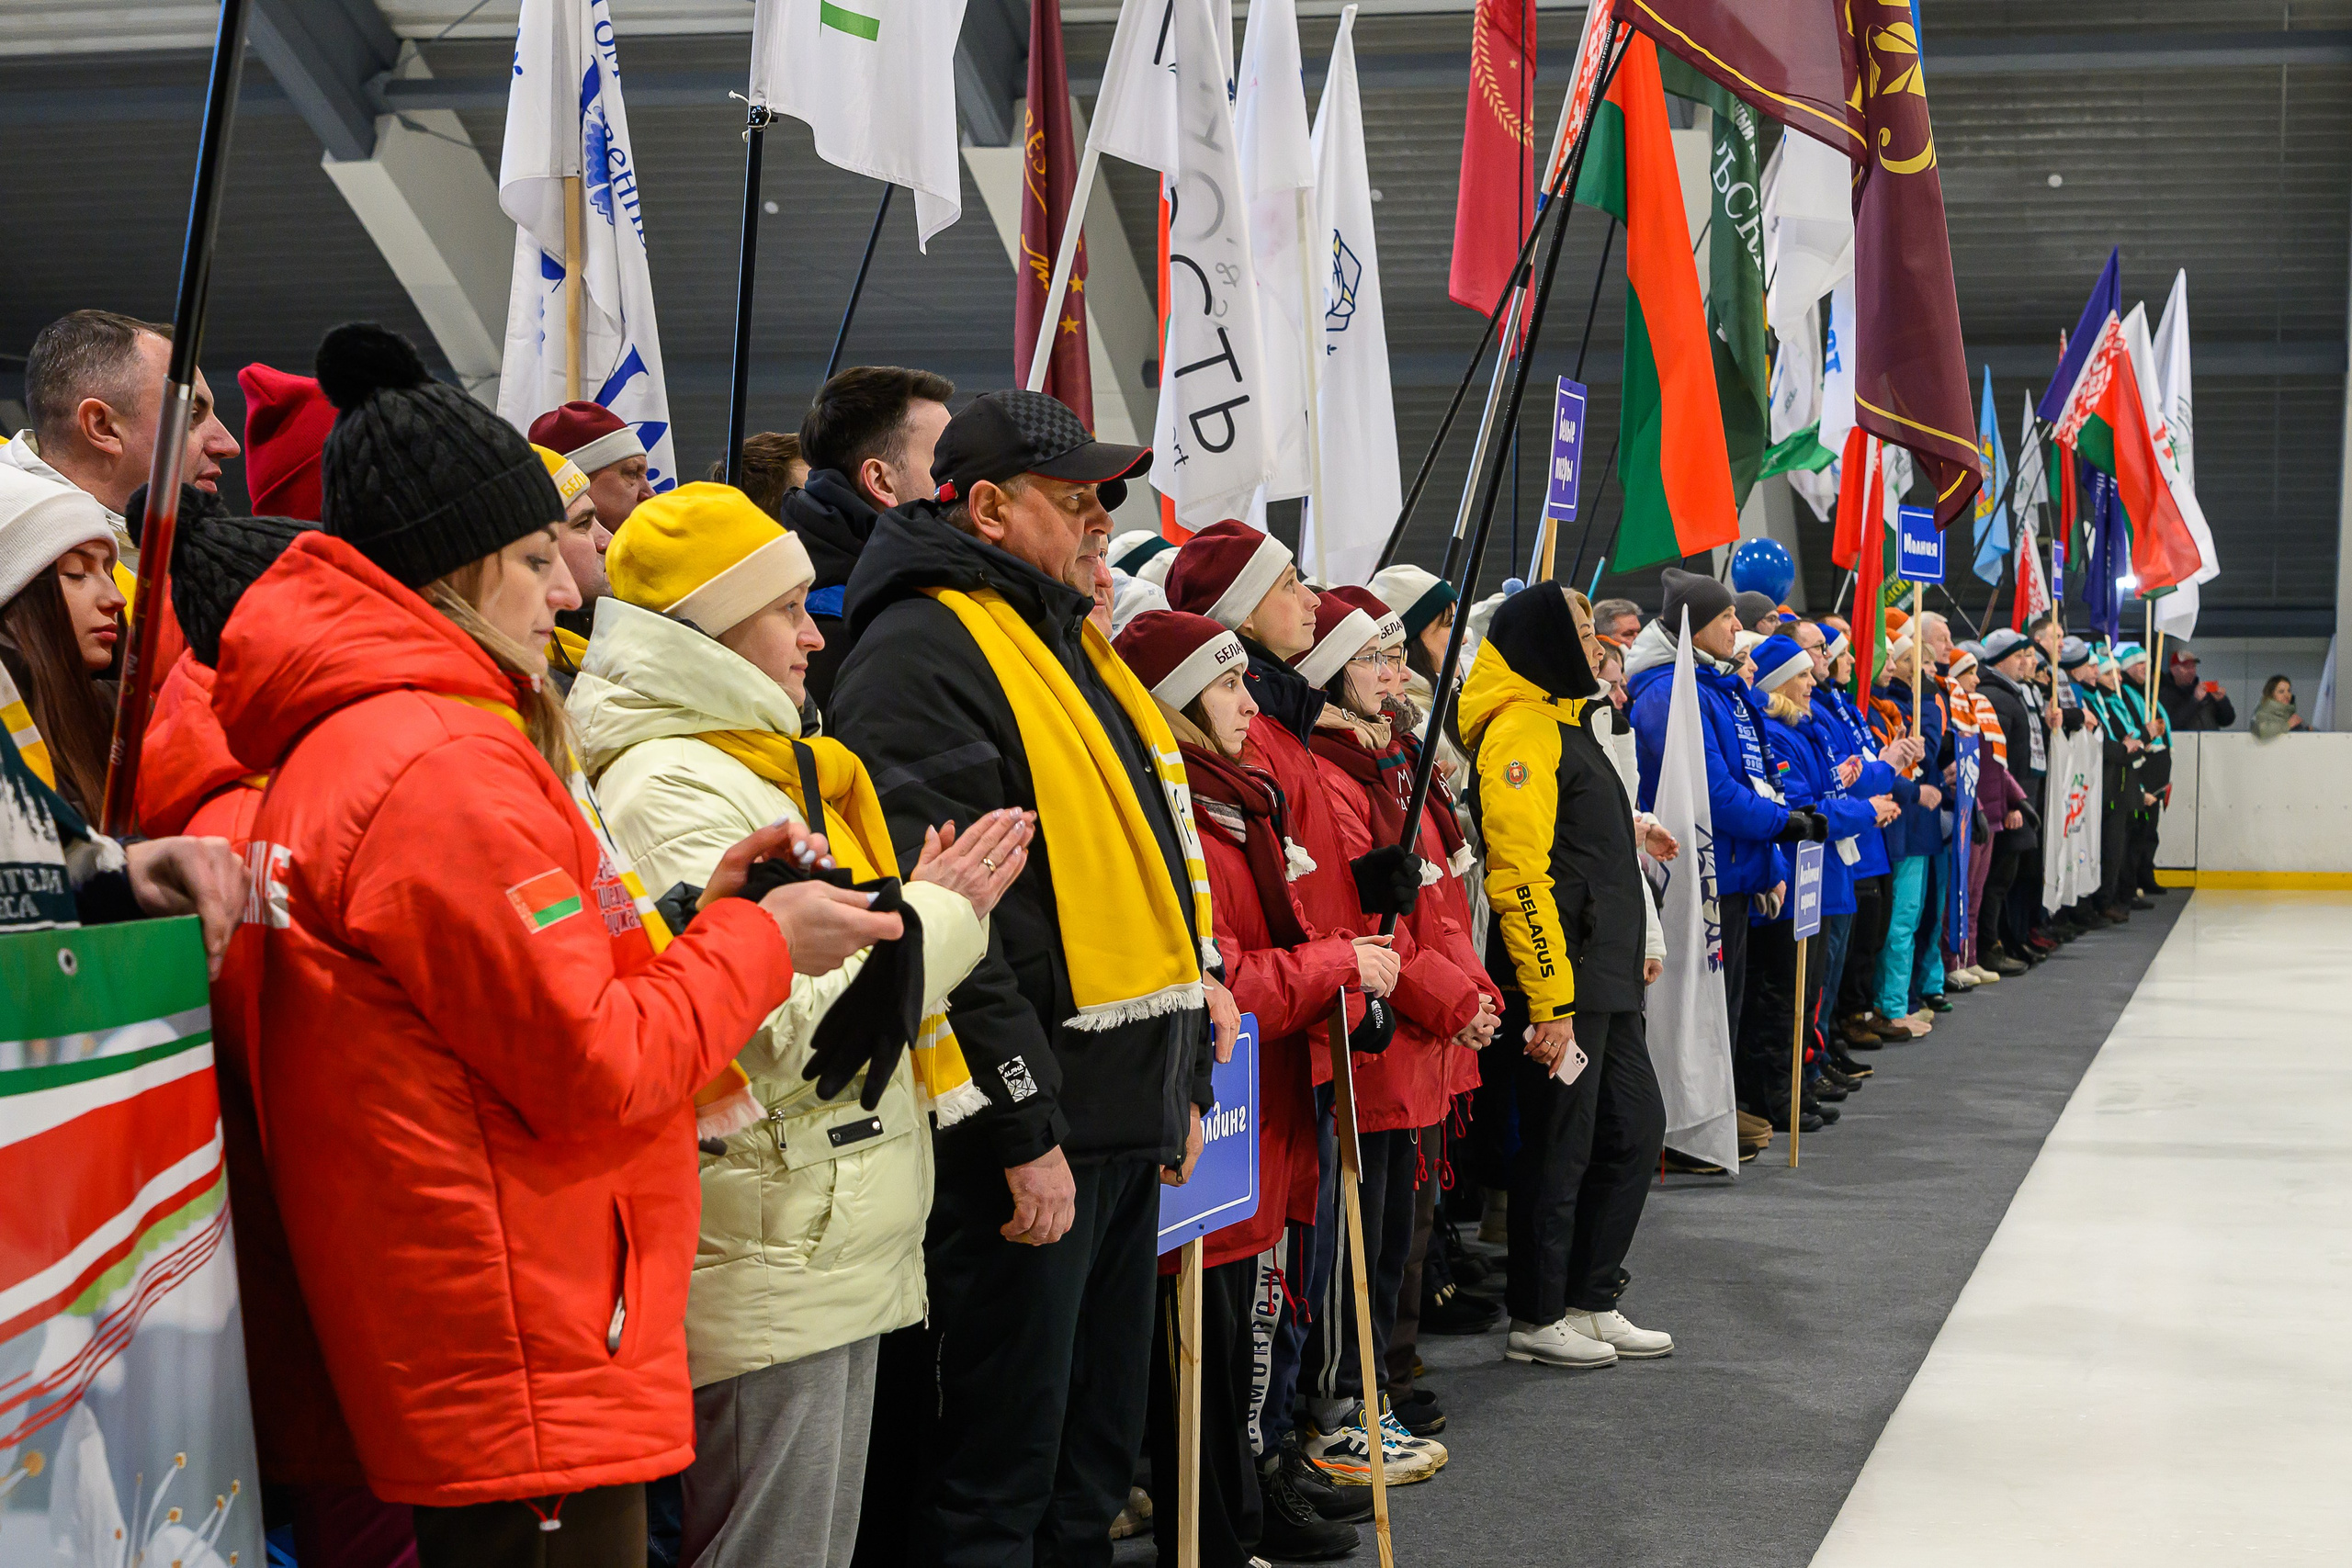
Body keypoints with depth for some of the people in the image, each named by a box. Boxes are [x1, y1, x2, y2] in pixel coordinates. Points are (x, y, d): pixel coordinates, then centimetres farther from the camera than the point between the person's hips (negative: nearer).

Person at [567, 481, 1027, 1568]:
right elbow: (779, 1025, -21)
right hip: (772, 1263, -10)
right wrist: (937, 911, -10)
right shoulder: (673, 786, -14)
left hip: (842, 1251, 10)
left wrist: (938, 903, 9)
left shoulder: (760, 764, 18)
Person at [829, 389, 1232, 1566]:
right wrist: (1025, 1127, -21)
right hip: (1025, 1137, -10)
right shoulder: (924, 650, -13)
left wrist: (1184, 1079, 21)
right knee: (1002, 1474, 0)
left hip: (1127, 1124, 10)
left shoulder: (1072, 642, 18)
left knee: (1098, 1453, 18)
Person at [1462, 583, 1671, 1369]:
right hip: (1558, 983, -10)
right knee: (1559, 1150, 0)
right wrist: (1549, 1001, -24)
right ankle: (1538, 1320, 13)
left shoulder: (1564, 722, 18)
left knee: (1634, 1133, 14)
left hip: (1604, 980, 10)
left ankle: (1590, 1302, 24)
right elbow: (1517, 875, -22)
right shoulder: (1522, 729, -15)